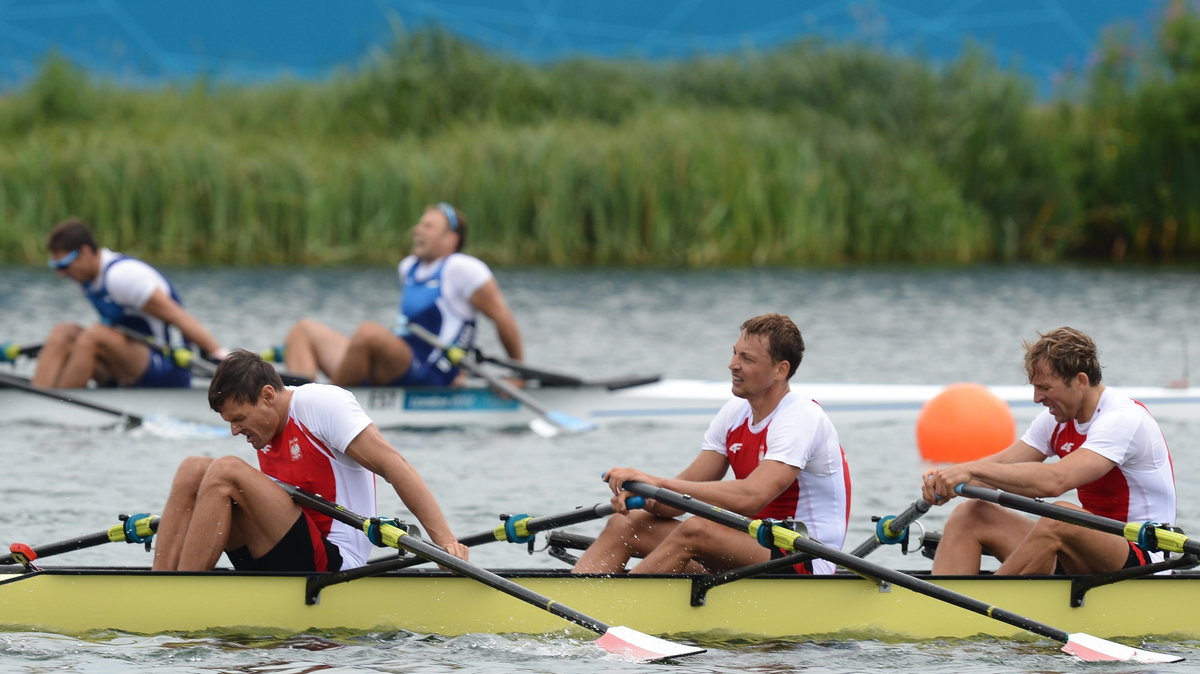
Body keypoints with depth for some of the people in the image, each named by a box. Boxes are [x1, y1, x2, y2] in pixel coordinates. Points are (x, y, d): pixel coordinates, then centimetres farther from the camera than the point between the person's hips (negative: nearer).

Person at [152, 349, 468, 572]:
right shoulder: (265, 427, 14)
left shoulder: (319, 403, -9)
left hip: (330, 565, -9)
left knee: (226, 472, -22)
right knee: (194, 469, 1)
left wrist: (445, 540, -27)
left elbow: (393, 465, -17)